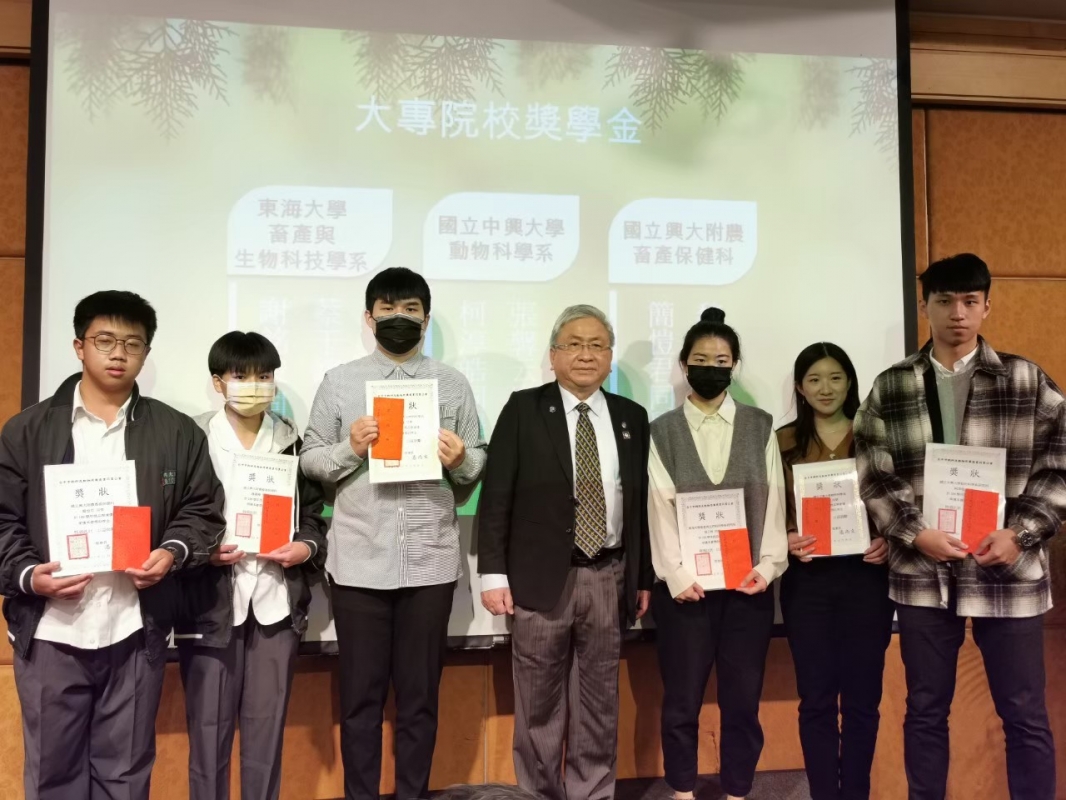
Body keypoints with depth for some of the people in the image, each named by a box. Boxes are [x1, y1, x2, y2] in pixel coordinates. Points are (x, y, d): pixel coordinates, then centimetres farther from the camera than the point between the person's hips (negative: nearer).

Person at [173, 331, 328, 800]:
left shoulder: (293, 442, 10)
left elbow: (311, 511, 12)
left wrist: (307, 548, -6)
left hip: (276, 603, 2)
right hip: (210, 603, -2)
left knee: (267, 726, 9)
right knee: (208, 726, 5)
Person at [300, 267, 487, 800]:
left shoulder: (453, 384, 7)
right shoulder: (338, 382, 5)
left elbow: (477, 468, 7)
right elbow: (309, 460, 4)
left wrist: (460, 461, -15)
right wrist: (350, 448, -14)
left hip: (430, 562, 1)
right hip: (359, 561, 0)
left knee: (420, 695, 11)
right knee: (360, 695, 10)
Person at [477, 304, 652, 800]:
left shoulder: (631, 417, 8)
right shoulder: (524, 409, -2)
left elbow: (641, 503, 10)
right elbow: (496, 497, -4)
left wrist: (644, 577, 9)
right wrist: (494, 575, -10)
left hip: (608, 578, 3)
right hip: (542, 577, -2)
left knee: (598, 703, 12)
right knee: (539, 705, 8)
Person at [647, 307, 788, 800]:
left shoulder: (760, 427, 8)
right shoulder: (662, 431, 4)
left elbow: (773, 500, 3)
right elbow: (660, 507, -3)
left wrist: (767, 565, -8)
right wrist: (677, 574, -12)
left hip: (748, 583, 1)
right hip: (684, 584, -1)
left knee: (743, 700, 8)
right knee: (681, 701, 7)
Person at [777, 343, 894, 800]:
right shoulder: (784, 442, 4)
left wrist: (888, 542, -13)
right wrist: (787, 540, -14)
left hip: (866, 576, 0)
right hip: (807, 579, 0)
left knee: (862, 696, 9)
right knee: (816, 698, 7)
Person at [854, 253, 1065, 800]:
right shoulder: (890, 388, 4)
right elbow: (873, 478, 1)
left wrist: (1020, 534, -12)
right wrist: (916, 534, -12)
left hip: (1008, 572, -1)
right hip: (921, 573, 1)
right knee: (925, 708, 13)